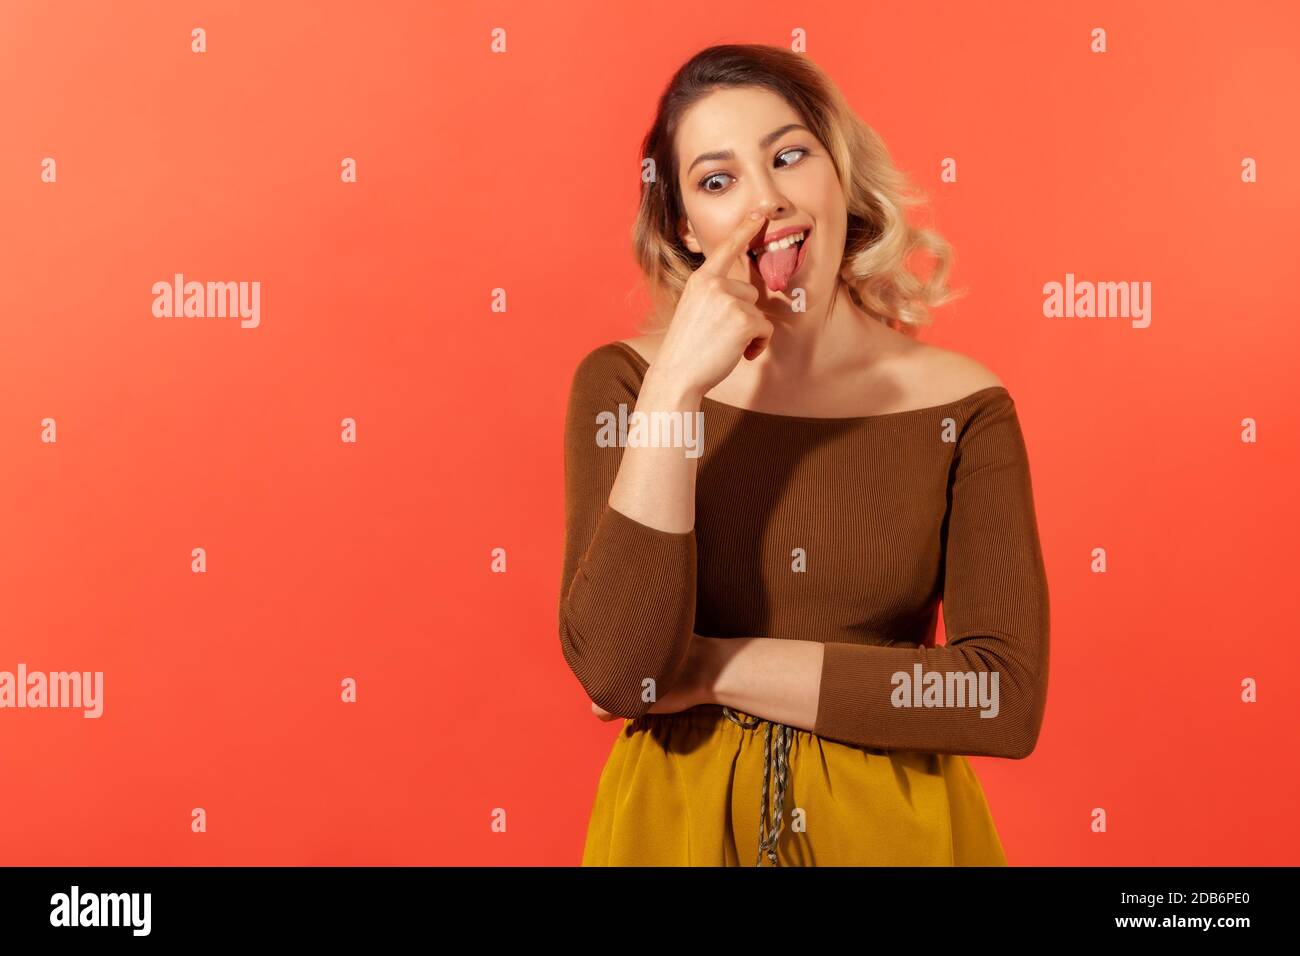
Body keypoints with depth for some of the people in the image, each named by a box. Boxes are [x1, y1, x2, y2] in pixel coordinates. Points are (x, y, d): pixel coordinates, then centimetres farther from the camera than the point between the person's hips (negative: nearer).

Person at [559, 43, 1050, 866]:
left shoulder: (960, 406, -9)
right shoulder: (624, 383, -9)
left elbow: (1008, 700, -16)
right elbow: (615, 673, -18)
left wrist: (711, 669, -16)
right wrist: (677, 388, -23)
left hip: (890, 825, 0)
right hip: (679, 820, 0)